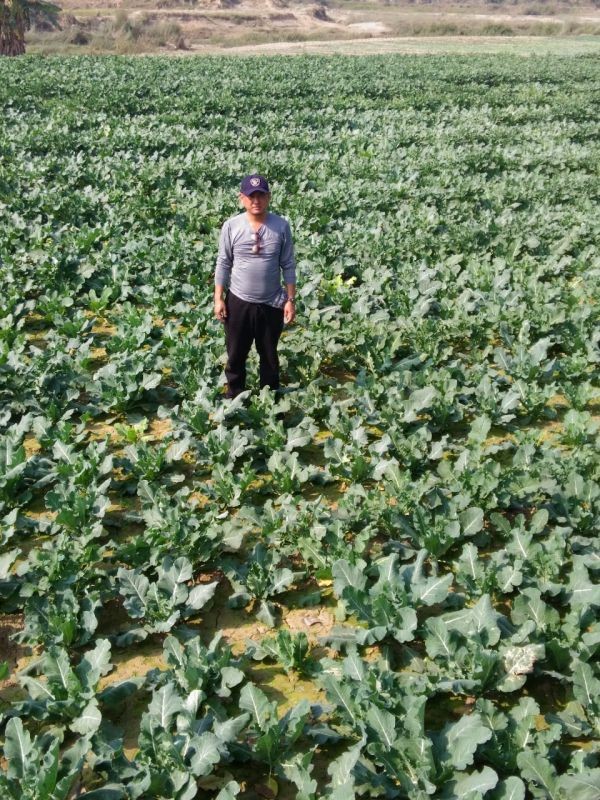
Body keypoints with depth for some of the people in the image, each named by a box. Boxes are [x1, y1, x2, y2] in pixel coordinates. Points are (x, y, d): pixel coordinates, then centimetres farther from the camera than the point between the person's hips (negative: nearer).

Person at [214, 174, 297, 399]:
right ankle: (234, 397, 31)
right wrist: (218, 298, -3)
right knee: (235, 355, 12)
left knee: (269, 356, 16)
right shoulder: (231, 226, -8)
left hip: (271, 304, 0)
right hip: (238, 302, 0)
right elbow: (223, 264, -1)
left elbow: (288, 266, -1)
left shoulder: (281, 226, -7)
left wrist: (291, 299, -3)